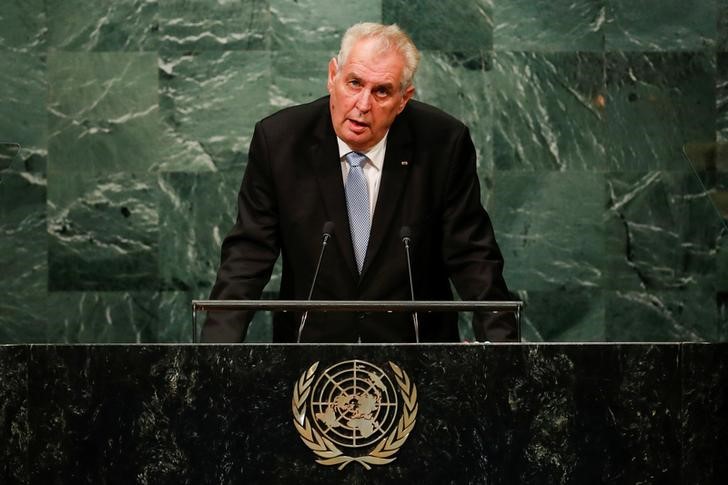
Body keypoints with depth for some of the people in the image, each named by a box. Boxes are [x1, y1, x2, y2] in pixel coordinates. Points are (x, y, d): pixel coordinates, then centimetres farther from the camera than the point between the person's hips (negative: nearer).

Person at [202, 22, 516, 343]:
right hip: (310, 344, 1)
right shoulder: (278, 140, -6)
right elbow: (248, 255, -5)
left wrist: (499, 343, -14)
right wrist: (218, 352, -17)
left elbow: (473, 257, -2)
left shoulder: (444, 144, -7)